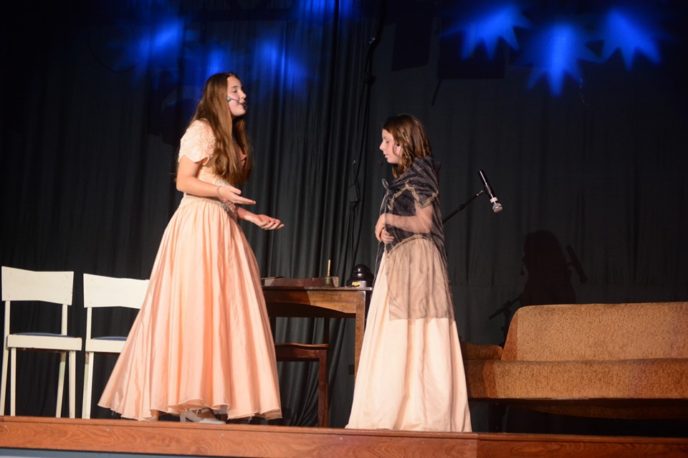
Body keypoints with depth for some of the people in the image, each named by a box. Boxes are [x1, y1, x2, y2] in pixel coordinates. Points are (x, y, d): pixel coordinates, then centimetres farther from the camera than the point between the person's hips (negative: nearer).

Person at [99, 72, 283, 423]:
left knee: (222, 311, 1)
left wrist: (253, 217, 12)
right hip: (197, 226, -9)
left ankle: (204, 401, 1)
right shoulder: (201, 130, -5)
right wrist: (219, 190, -23)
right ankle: (188, 399, -8)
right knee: (192, 308, -10)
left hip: (222, 228, 9)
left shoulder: (232, 138, 20)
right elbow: (184, 181, -12)